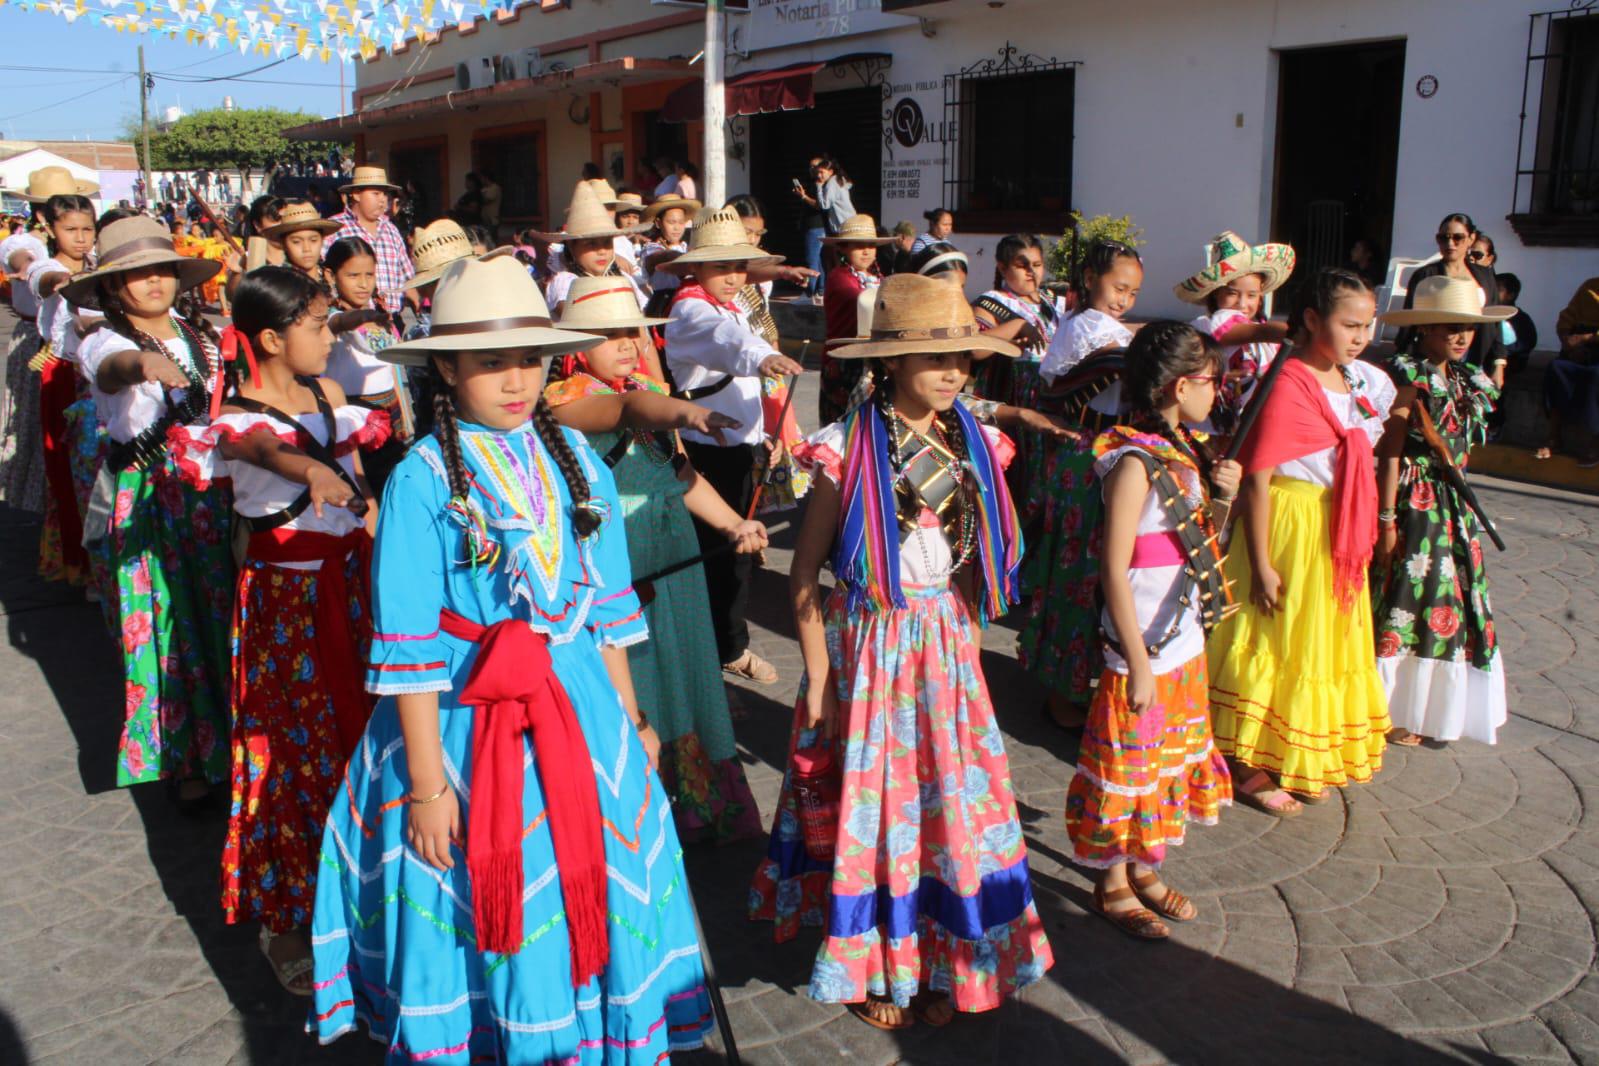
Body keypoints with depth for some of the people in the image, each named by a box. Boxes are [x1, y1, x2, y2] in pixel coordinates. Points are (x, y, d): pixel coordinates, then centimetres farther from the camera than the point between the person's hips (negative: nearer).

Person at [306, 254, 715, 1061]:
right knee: (482, 913, 9)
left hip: (580, 709, 4)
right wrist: (426, 785, -11)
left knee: (595, 904, 12)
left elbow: (607, 604, 9)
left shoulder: (576, 461, 2)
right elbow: (408, 647, -11)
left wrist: (630, 720, 11)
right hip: (467, 719, -4)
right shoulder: (423, 480, -11)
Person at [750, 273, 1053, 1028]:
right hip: (867, 640, -4)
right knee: (873, 803, 7)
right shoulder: (848, 449, -14)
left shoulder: (974, 447, 1)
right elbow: (804, 574, -11)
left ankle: (942, 964, 30)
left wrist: (969, 645, 9)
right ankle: (872, 969, 27)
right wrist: (818, 677, -10)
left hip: (944, 639, 4)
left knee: (952, 796, 10)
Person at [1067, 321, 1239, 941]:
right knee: (1130, 767, 6)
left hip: (1186, 645, 9)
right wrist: (1137, 663, -20)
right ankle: (1113, 886, 24)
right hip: (1145, 650, -9)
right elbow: (1114, 571, -22)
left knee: (1173, 761, 20)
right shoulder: (1135, 462, -20)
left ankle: (1145, 868, 38)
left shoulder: (1183, 450, 6)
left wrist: (1223, 498, -4)